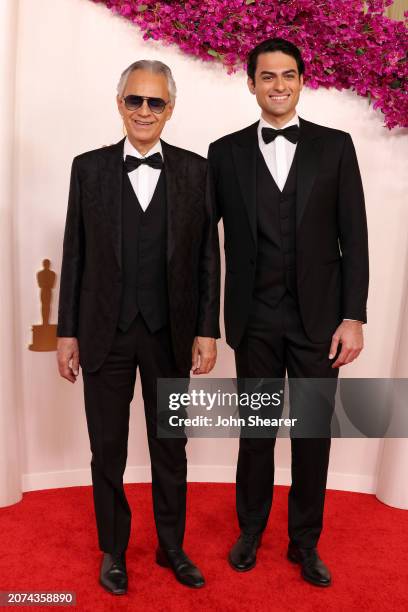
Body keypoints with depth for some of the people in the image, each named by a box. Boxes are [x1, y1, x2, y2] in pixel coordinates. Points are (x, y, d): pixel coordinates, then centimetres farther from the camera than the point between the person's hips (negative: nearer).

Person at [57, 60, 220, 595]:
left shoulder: (195, 170, 1)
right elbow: (75, 255, 2)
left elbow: (208, 256, 1)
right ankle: (113, 550, 35)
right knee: (107, 450, 13)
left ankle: (172, 546, 36)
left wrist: (207, 331, -3)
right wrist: (67, 332, 1)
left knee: (170, 448, 14)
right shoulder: (89, 167, 2)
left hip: (171, 334, 0)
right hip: (106, 333, 0)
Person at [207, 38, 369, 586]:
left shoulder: (335, 146, 3)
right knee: (255, 431, 13)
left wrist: (353, 316, -6)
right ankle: (250, 531, 35)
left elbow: (353, 237, 0)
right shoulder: (226, 151, 4)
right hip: (254, 319, 0)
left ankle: (305, 541, 31)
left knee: (313, 434, 10)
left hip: (318, 316, 0)